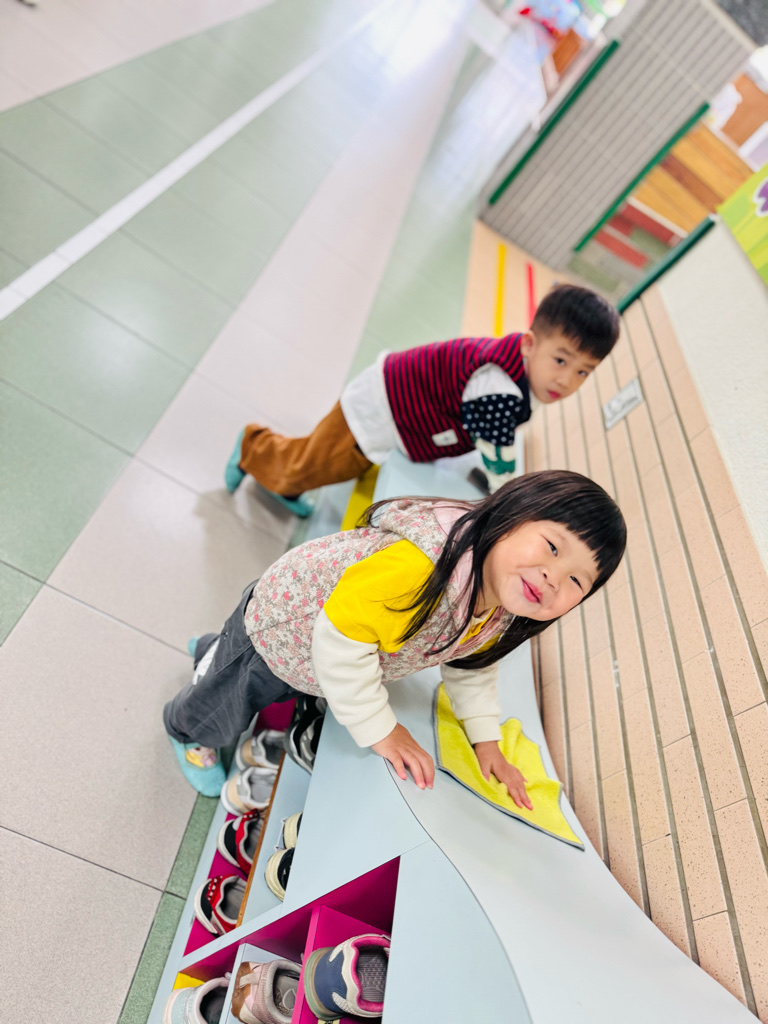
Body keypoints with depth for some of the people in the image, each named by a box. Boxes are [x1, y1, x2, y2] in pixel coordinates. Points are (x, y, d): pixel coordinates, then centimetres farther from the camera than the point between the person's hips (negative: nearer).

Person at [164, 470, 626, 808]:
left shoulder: (501, 614, -18)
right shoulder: (420, 564, -48)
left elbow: (470, 664, 3)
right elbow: (341, 636, -40)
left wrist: (486, 741, 1)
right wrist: (379, 729, -29)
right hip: (281, 624, -7)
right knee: (222, 710, 22)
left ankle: (216, 652, 68)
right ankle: (189, 732, 59)